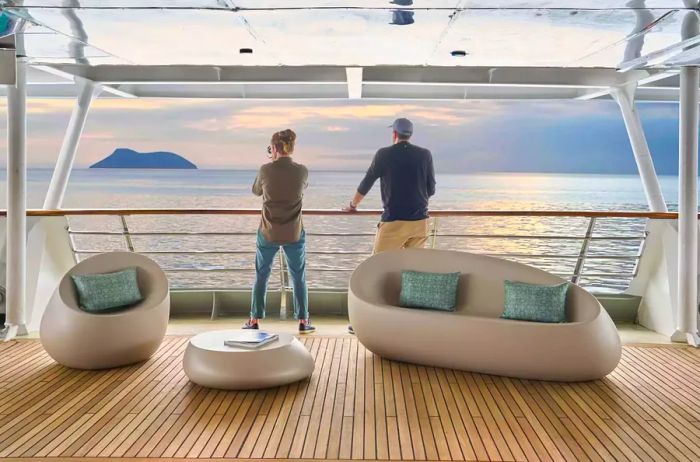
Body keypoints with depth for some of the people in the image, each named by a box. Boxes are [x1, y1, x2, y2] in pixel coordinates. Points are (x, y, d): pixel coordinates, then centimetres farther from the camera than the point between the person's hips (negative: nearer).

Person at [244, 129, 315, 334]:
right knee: (299, 278, 12)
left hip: (268, 233, 0)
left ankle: (254, 321, 18)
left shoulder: (265, 170, -12)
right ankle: (303, 322, 14)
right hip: (294, 233, 1)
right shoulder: (302, 171, -8)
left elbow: (256, 191, 7)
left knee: (261, 277, 13)